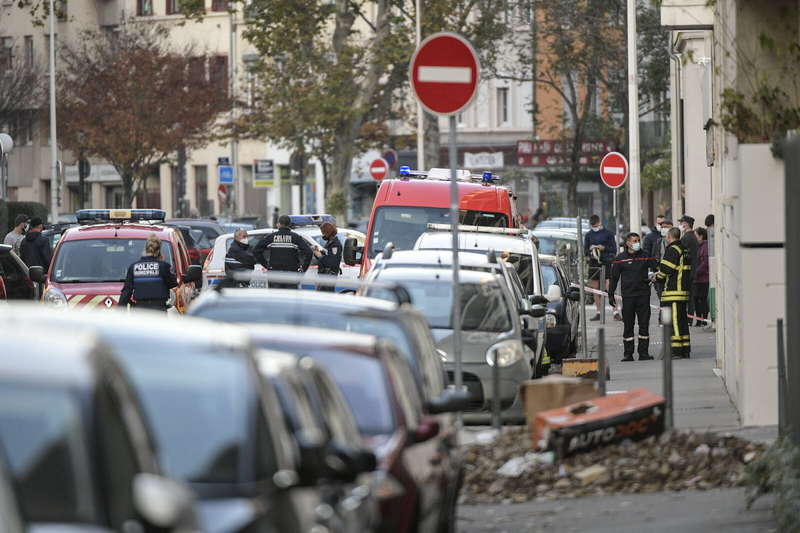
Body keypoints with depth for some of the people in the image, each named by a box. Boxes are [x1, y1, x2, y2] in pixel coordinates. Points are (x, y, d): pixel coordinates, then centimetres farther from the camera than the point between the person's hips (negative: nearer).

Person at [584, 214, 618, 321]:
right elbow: (585, 251, 15)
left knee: (609, 289, -12)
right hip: (593, 264, 4)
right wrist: (590, 250, -7)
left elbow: (614, 249, 1)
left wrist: (603, 248, -15)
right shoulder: (588, 235, 13)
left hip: (606, 264, -4)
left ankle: (615, 312, -14)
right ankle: (599, 313, 14)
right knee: (596, 290, 7)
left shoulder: (608, 234, 2)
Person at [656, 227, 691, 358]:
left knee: (674, 321, -9)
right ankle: (685, 350, 16)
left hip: (673, 292, -9)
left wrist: (657, 276, 2)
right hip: (684, 291, 9)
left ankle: (675, 350, -13)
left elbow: (666, 269, -17)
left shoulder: (672, 250, -11)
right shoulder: (684, 250, 17)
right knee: (683, 320, 13)